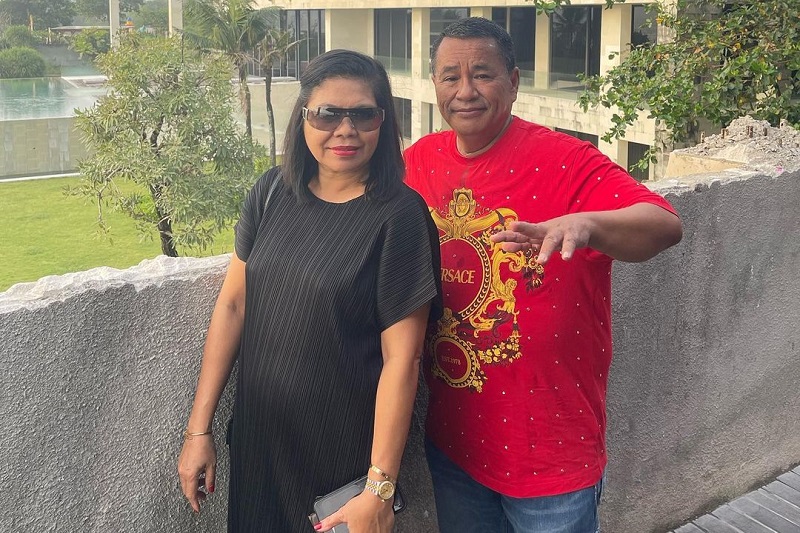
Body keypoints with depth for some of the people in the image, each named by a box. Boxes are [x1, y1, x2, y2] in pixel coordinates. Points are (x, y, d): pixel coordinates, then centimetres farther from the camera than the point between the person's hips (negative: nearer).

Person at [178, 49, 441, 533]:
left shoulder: (399, 216, -15)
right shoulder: (273, 193, -1)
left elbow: (401, 358, -16)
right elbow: (232, 303, 2)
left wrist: (379, 490, -17)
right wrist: (199, 428, 1)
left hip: (344, 456, -4)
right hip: (256, 440, 5)